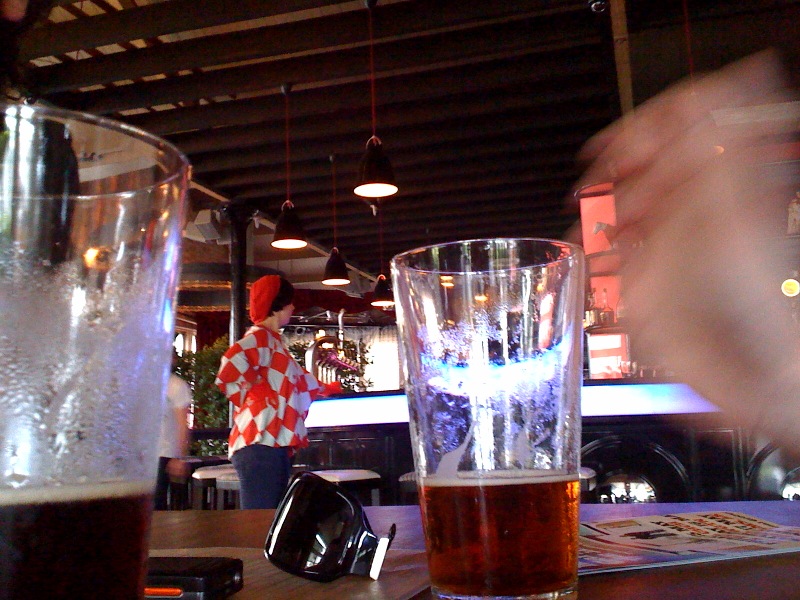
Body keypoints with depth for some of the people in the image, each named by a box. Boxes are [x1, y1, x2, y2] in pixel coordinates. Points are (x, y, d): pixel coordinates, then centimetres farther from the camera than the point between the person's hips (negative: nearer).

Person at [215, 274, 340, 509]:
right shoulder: (260, 337, -7)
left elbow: (299, 380, 39)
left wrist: (328, 389, 53)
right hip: (261, 445, -10)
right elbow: (232, 363, -29)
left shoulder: (273, 341, 24)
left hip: (275, 445, 10)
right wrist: (256, 396, -15)